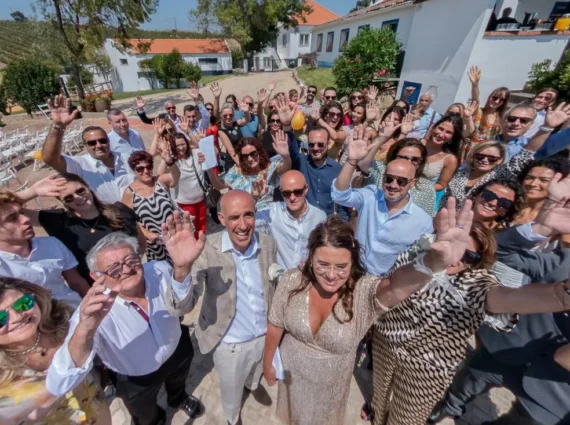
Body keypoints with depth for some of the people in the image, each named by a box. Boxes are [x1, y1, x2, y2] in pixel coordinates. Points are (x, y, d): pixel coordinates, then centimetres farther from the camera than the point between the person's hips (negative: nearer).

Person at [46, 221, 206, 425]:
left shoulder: (160, 270, -28)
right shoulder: (94, 311, -37)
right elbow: (57, 387, -40)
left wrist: (181, 266, -52)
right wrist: (85, 330, -60)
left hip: (178, 352, 3)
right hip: (137, 381, -2)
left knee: (178, 383, 36)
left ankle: (179, 399, 71)